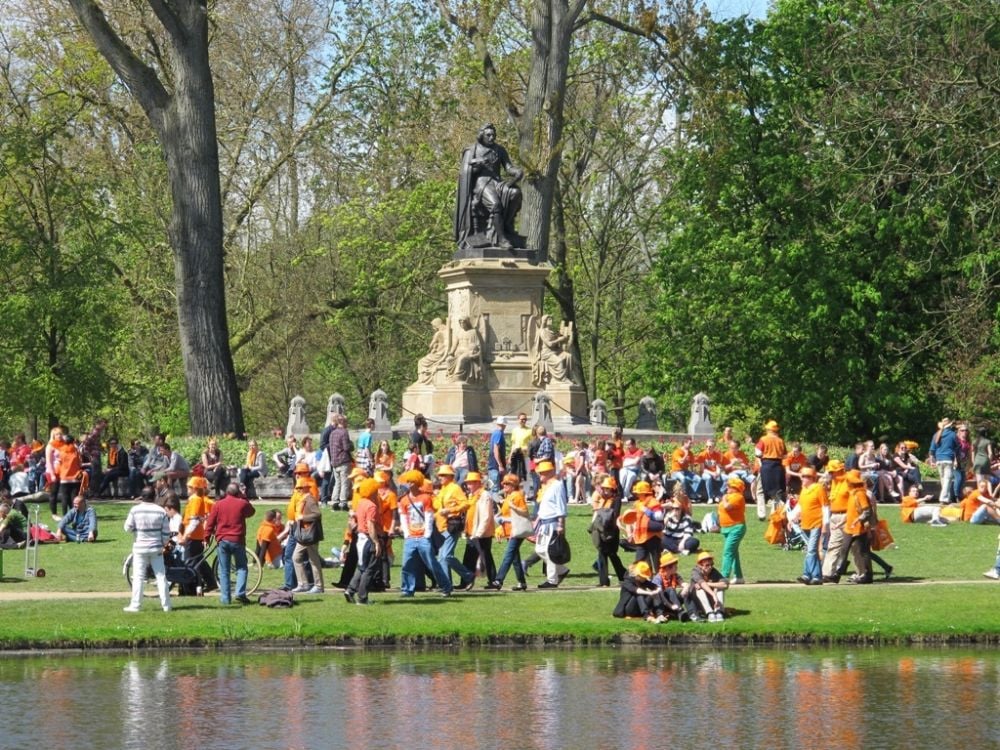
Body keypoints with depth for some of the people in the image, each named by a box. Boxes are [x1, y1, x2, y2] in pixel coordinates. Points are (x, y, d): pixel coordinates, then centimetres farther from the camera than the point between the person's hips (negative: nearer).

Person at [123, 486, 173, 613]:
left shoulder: (135, 510, -8)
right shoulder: (161, 511, -4)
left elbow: (128, 528, -5)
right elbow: (166, 532, -2)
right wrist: (163, 545, 12)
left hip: (140, 548, -1)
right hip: (156, 548, 1)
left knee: (138, 577, 3)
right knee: (161, 576, 7)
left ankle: (135, 605, 0)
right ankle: (166, 605, 7)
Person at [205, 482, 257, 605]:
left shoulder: (218, 505, 1)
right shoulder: (243, 504, -2)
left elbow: (210, 523, 1)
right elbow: (251, 511, 18)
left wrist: (207, 537, 9)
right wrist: (244, 498, 20)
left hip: (222, 540, 1)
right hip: (238, 540, -1)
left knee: (224, 571, 6)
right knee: (242, 568, 8)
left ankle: (225, 598, 3)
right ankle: (240, 593, -9)